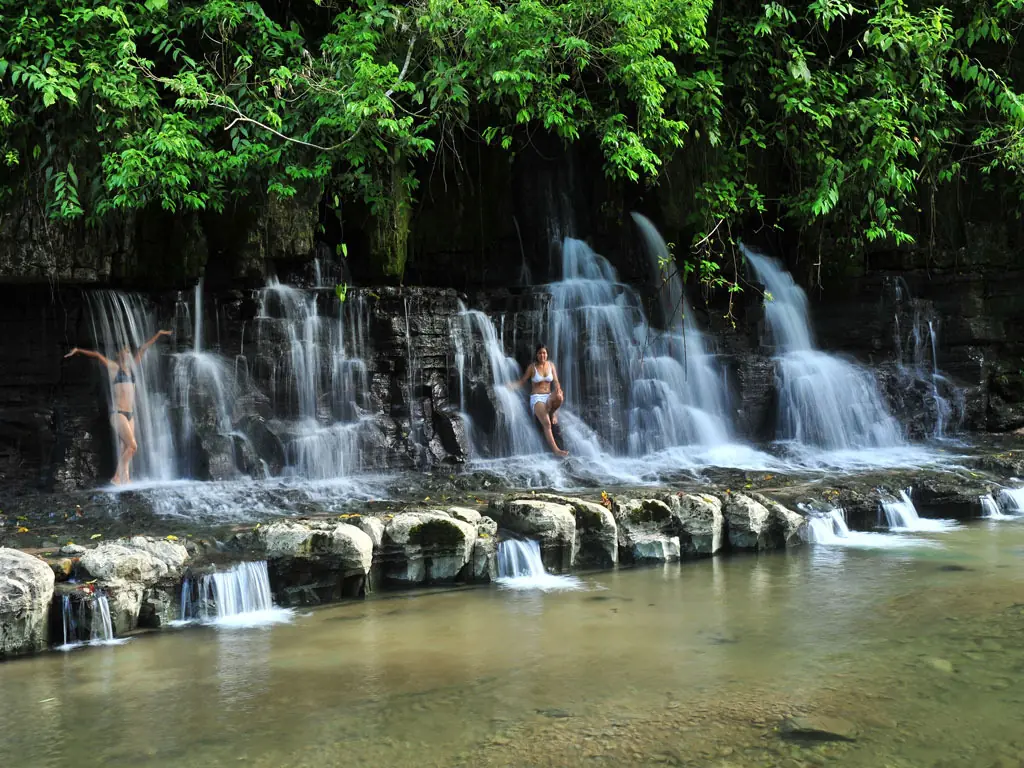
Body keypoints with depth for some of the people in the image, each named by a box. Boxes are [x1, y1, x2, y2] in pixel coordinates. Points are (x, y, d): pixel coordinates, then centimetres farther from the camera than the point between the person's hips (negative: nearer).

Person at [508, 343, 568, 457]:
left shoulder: (551, 365, 9)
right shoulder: (532, 367, 1)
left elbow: (556, 381, 6)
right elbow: (522, 381, 3)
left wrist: (558, 389, -17)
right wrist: (510, 386, -14)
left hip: (549, 396, 3)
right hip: (536, 398, -3)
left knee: (559, 397, -38)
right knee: (546, 423, -29)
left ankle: (553, 413, -5)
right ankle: (555, 450, -37)